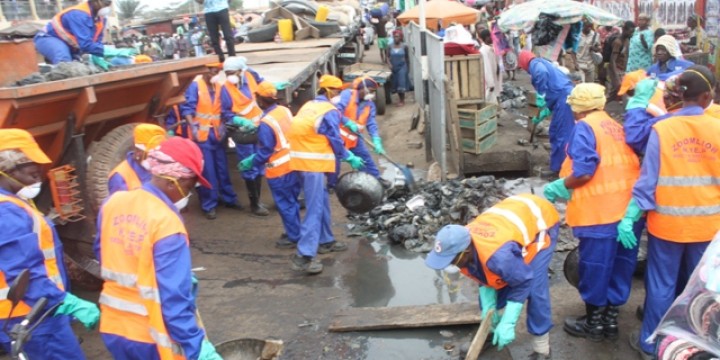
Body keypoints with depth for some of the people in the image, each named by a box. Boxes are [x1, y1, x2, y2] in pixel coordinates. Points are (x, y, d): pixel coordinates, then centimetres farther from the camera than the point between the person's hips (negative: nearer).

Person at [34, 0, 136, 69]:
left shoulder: (100, 18, -6)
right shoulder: (79, 15, -34)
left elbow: (95, 42, 2)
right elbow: (85, 44, -42)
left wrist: (97, 58, -19)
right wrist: (116, 52, -46)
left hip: (67, 44, 9)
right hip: (47, 38, -9)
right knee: (64, 60, -38)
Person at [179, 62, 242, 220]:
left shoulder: (219, 87, 8)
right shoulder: (195, 85, -8)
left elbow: (223, 109, 11)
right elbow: (187, 108, -11)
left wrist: (222, 126, -2)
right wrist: (193, 127, -22)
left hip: (216, 134, 5)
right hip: (201, 135, -5)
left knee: (222, 168, 13)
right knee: (207, 171, -2)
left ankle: (229, 199, 27)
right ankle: (209, 205, 8)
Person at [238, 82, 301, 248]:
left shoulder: (265, 123, -25)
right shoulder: (285, 111, 0)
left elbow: (265, 152, -21)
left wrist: (250, 163, -5)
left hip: (279, 171, -8)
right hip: (294, 165, 8)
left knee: (285, 205, 7)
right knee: (292, 202, 20)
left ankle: (293, 237, 17)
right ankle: (295, 232, 33)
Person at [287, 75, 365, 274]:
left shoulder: (309, 106, 16)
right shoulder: (330, 111, -10)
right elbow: (335, 140, -8)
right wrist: (350, 158, 6)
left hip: (303, 159, 9)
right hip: (313, 162, -9)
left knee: (322, 203, 20)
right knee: (315, 208, -10)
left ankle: (325, 241, 32)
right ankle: (304, 255, -14)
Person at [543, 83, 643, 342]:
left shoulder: (584, 127, -7)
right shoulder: (618, 127, 16)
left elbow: (583, 172, -19)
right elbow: (623, 167, 19)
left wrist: (559, 187, -2)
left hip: (600, 212, -8)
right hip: (629, 209, 8)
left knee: (595, 266, 6)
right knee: (620, 265, 15)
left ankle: (594, 323, 20)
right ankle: (611, 319, 28)